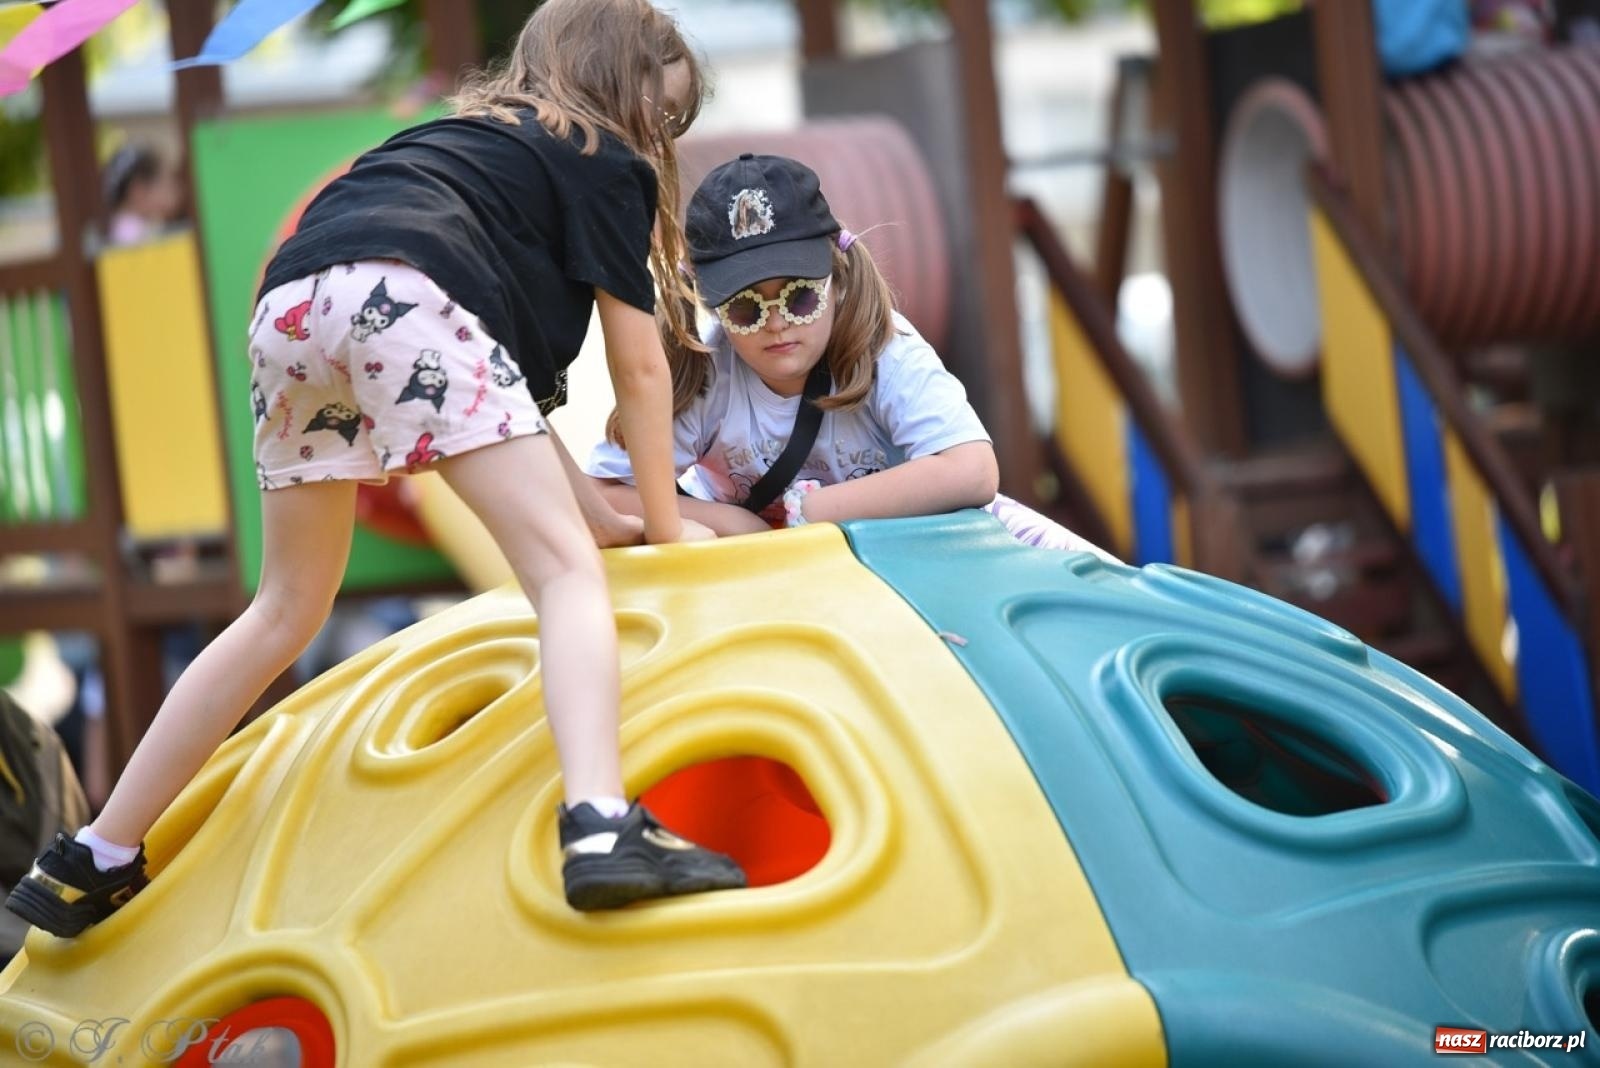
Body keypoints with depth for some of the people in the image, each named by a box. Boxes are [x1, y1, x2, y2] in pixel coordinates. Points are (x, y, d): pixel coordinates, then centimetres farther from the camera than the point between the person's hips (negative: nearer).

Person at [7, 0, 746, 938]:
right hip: (405, 294, -7)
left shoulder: (472, 135, 40)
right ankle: (603, 827, -32)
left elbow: (504, 390, 36)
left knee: (288, 611, 20)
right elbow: (639, 367, 17)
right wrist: (663, 524, 29)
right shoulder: (610, 162, 20)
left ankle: (91, 865, 24)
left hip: (290, 305, 7)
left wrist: (606, 520, 32)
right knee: (568, 571, -7)